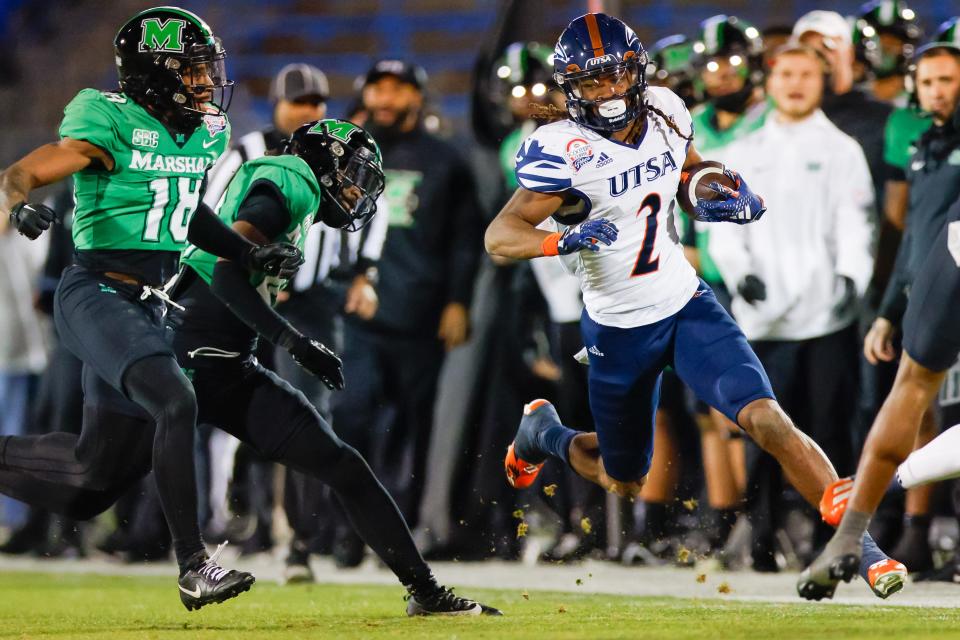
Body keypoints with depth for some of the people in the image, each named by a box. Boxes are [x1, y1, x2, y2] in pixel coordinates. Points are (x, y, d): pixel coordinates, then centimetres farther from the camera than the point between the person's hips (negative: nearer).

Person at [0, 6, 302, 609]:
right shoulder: (112, 124, -14)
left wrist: (249, 252, 17)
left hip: (148, 304, 9)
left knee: (101, 455, 10)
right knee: (177, 402, -26)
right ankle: (194, 566, -24)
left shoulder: (208, 134, 10)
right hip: (97, 293, -9)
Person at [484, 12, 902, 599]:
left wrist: (735, 199, -4)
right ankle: (543, 432, 47)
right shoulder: (565, 150, -20)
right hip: (619, 331, -2)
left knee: (769, 422, -19)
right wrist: (564, 241, -42)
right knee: (624, 483, 15)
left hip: (687, 306, 2)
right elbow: (499, 236, -23)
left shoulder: (665, 115, -4)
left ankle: (862, 547, -15)